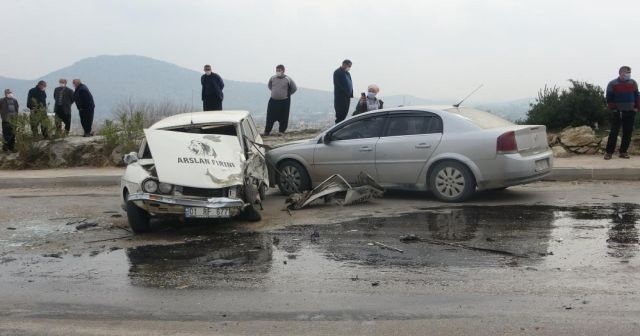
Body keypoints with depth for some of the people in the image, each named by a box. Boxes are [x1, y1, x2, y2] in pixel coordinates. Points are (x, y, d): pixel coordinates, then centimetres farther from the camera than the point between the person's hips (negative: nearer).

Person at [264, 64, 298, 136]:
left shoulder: (288, 79, -7)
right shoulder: (272, 78, 0)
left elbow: (294, 89, 5)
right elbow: (269, 86, 21)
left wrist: (287, 94, 8)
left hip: (284, 102, -2)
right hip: (273, 101, 2)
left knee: (283, 118, 4)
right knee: (270, 117, 3)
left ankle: (282, 131, 19)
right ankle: (267, 131, 12)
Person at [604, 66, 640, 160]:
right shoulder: (612, 84, -5)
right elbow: (609, 99, -4)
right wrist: (613, 108, -10)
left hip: (630, 112, 4)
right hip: (617, 112, -4)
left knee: (628, 132, 3)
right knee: (614, 132, -7)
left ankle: (623, 152, 10)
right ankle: (609, 152, -4)